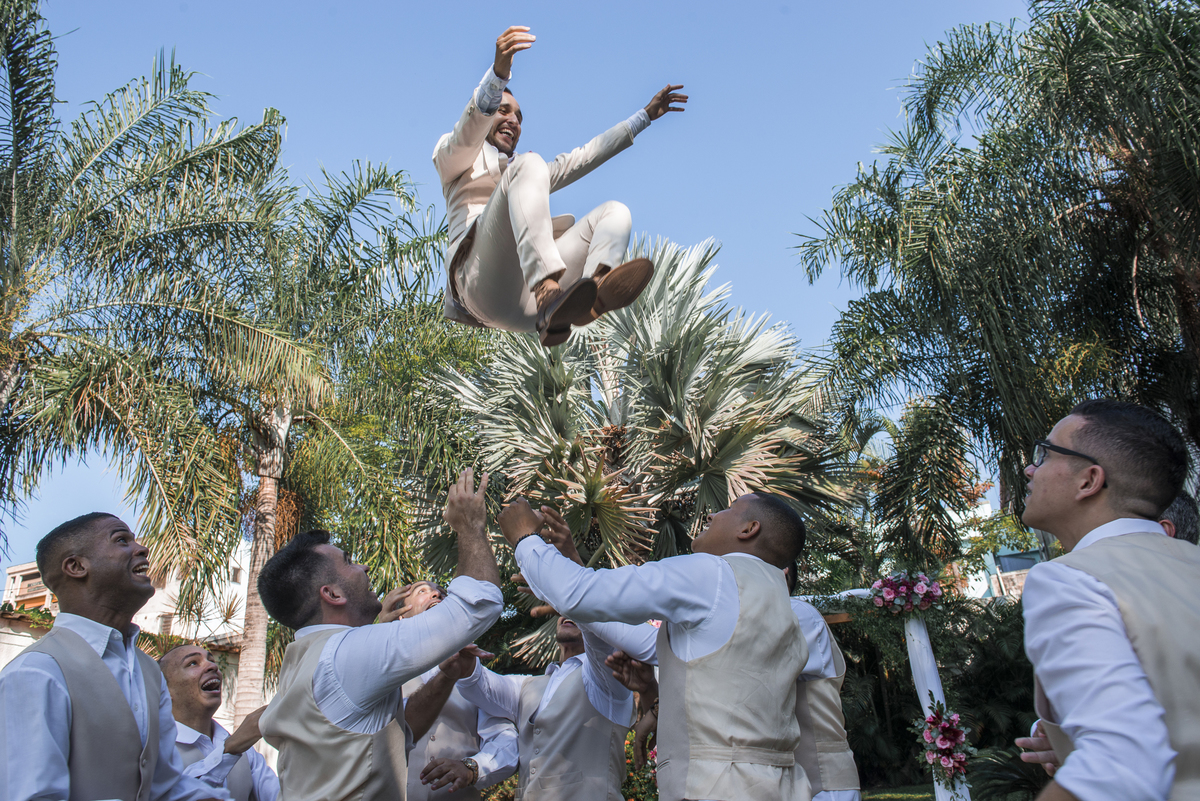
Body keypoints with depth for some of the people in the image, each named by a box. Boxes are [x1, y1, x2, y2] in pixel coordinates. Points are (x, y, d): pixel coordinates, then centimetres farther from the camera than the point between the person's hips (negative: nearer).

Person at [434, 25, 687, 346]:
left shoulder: (521, 170, 42)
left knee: (615, 212, -7)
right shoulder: (455, 157, 24)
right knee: (529, 165, -25)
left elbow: (584, 157, 39)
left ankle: (594, 291, -45)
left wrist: (645, 115, 38)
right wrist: (499, 71, -20)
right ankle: (551, 305, -51)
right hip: (482, 280, -5)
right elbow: (471, 124, 0)